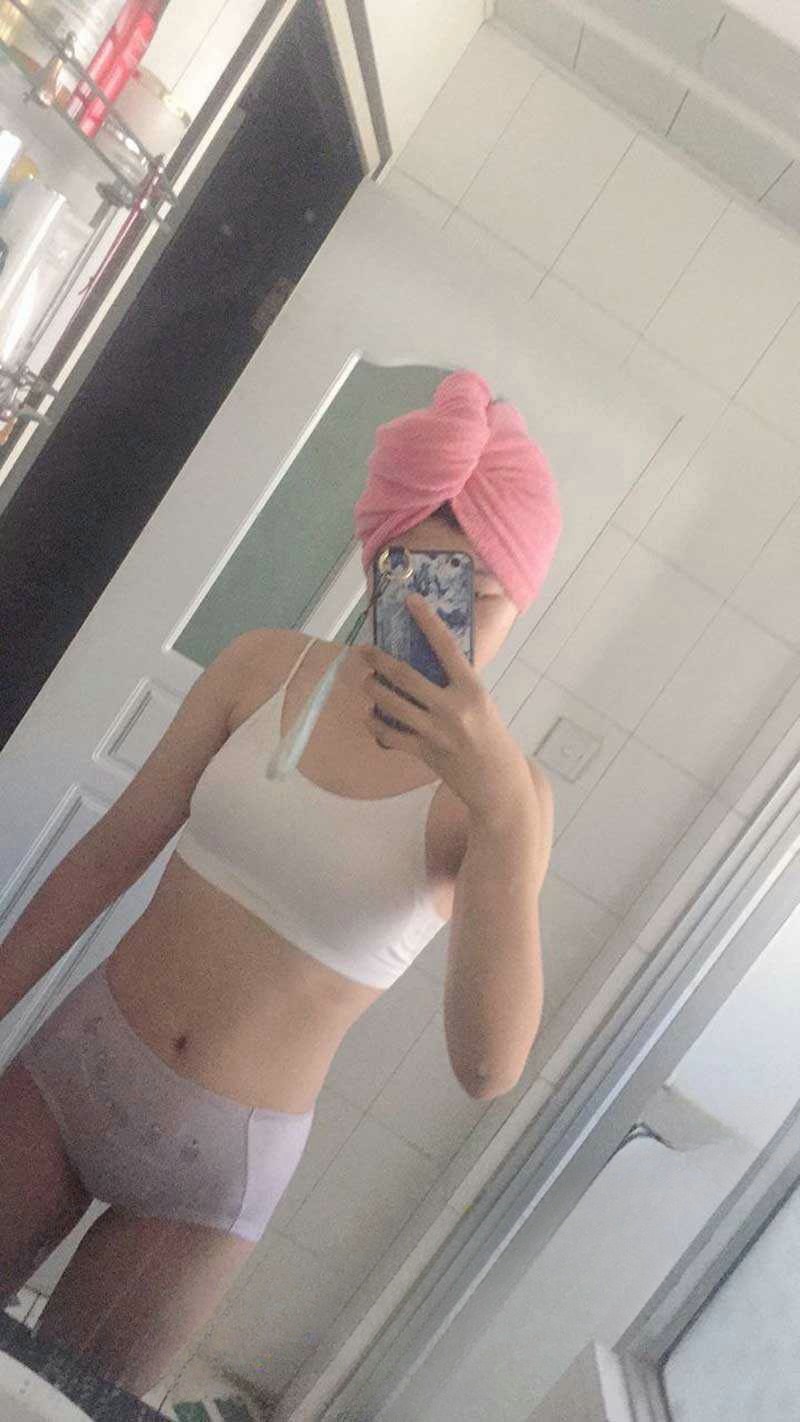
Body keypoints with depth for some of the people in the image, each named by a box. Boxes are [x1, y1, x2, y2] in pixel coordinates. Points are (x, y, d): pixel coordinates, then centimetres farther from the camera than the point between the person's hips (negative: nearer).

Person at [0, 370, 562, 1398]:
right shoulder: (265, 667, -7)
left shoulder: (503, 796, -15)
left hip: (219, 1161, -2)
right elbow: (109, 856, 0)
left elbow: (488, 1069, -26)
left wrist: (502, 811, -36)